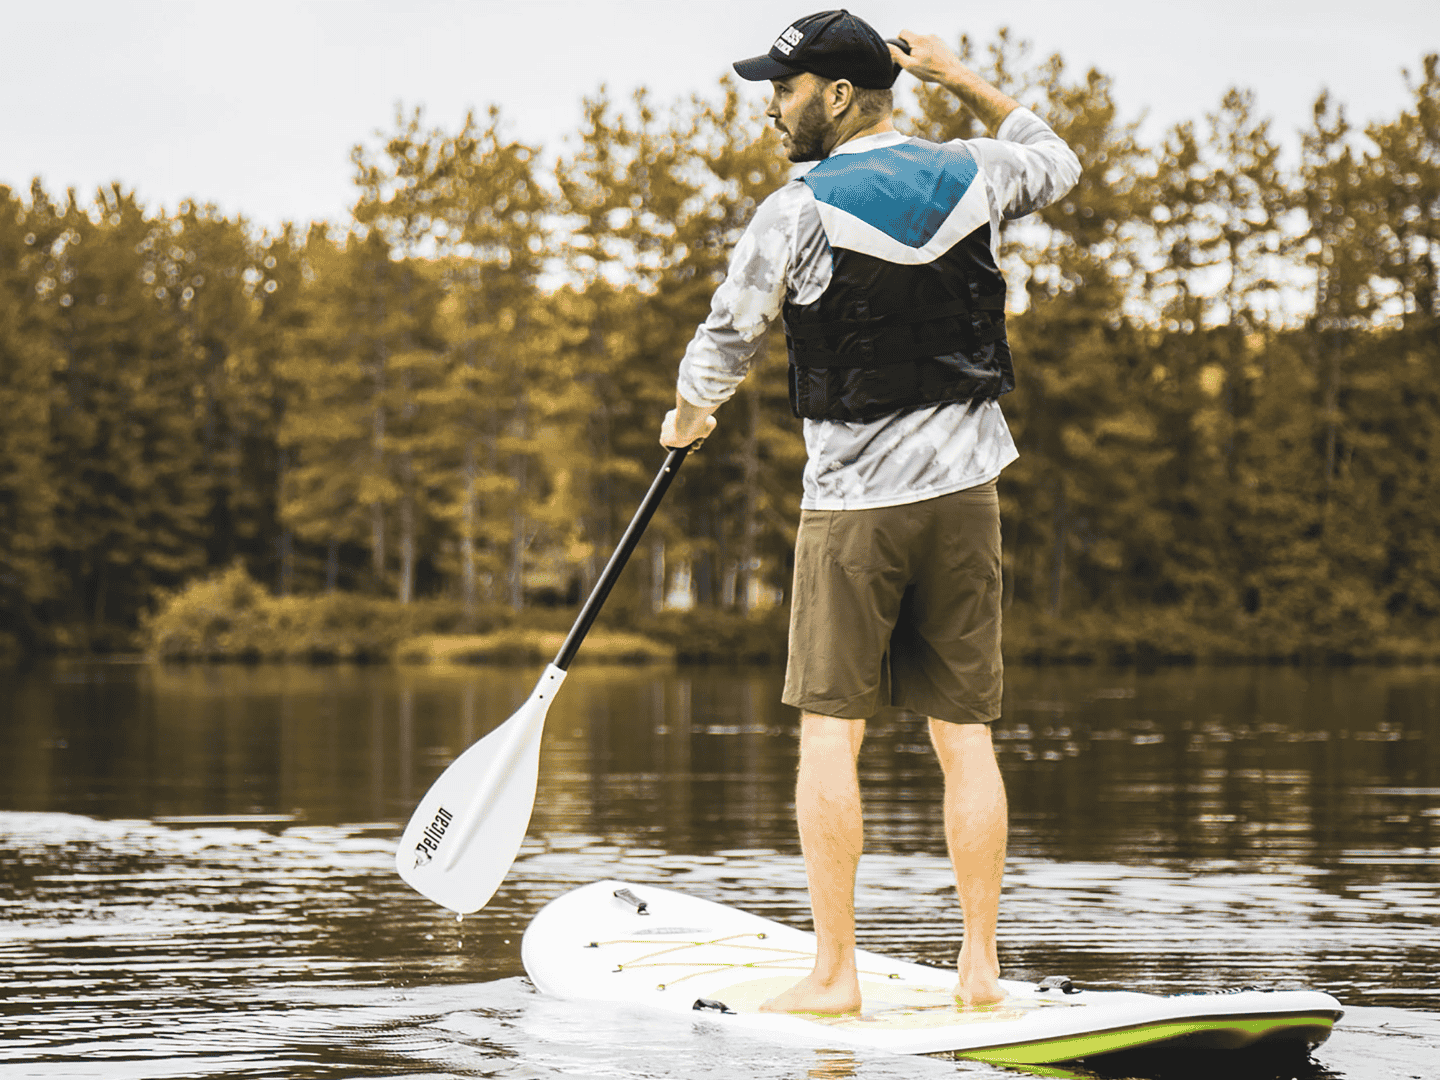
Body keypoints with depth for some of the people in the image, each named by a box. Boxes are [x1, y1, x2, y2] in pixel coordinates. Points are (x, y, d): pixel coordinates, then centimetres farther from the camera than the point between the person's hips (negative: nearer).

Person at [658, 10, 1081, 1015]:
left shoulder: (799, 213, -11)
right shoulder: (975, 175, 3)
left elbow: (723, 346, -3)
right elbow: (1058, 160, 27)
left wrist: (687, 419, 17)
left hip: (853, 499, -4)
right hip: (965, 489, 5)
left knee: (831, 732, 1)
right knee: (965, 734, 7)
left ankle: (834, 972, -1)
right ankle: (981, 963, 6)